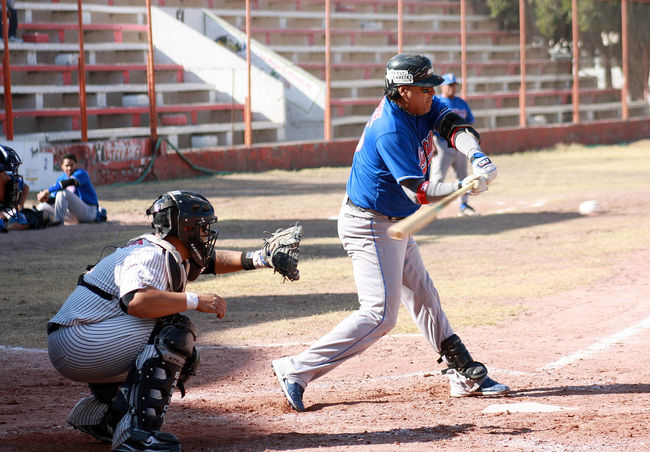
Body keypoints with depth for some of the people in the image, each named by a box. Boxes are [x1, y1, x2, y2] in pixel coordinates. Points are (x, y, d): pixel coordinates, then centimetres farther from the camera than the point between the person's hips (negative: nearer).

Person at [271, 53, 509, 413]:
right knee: (380, 314, -14)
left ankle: (465, 375, 29)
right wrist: (465, 186, -40)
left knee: (423, 297, 17)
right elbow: (419, 192, -30)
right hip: (371, 227, -10)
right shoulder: (390, 131, -27)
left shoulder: (420, 107, 0)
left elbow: (454, 126, -9)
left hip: (395, 225, 11)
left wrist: (478, 158, -28)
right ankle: (296, 370, -13)